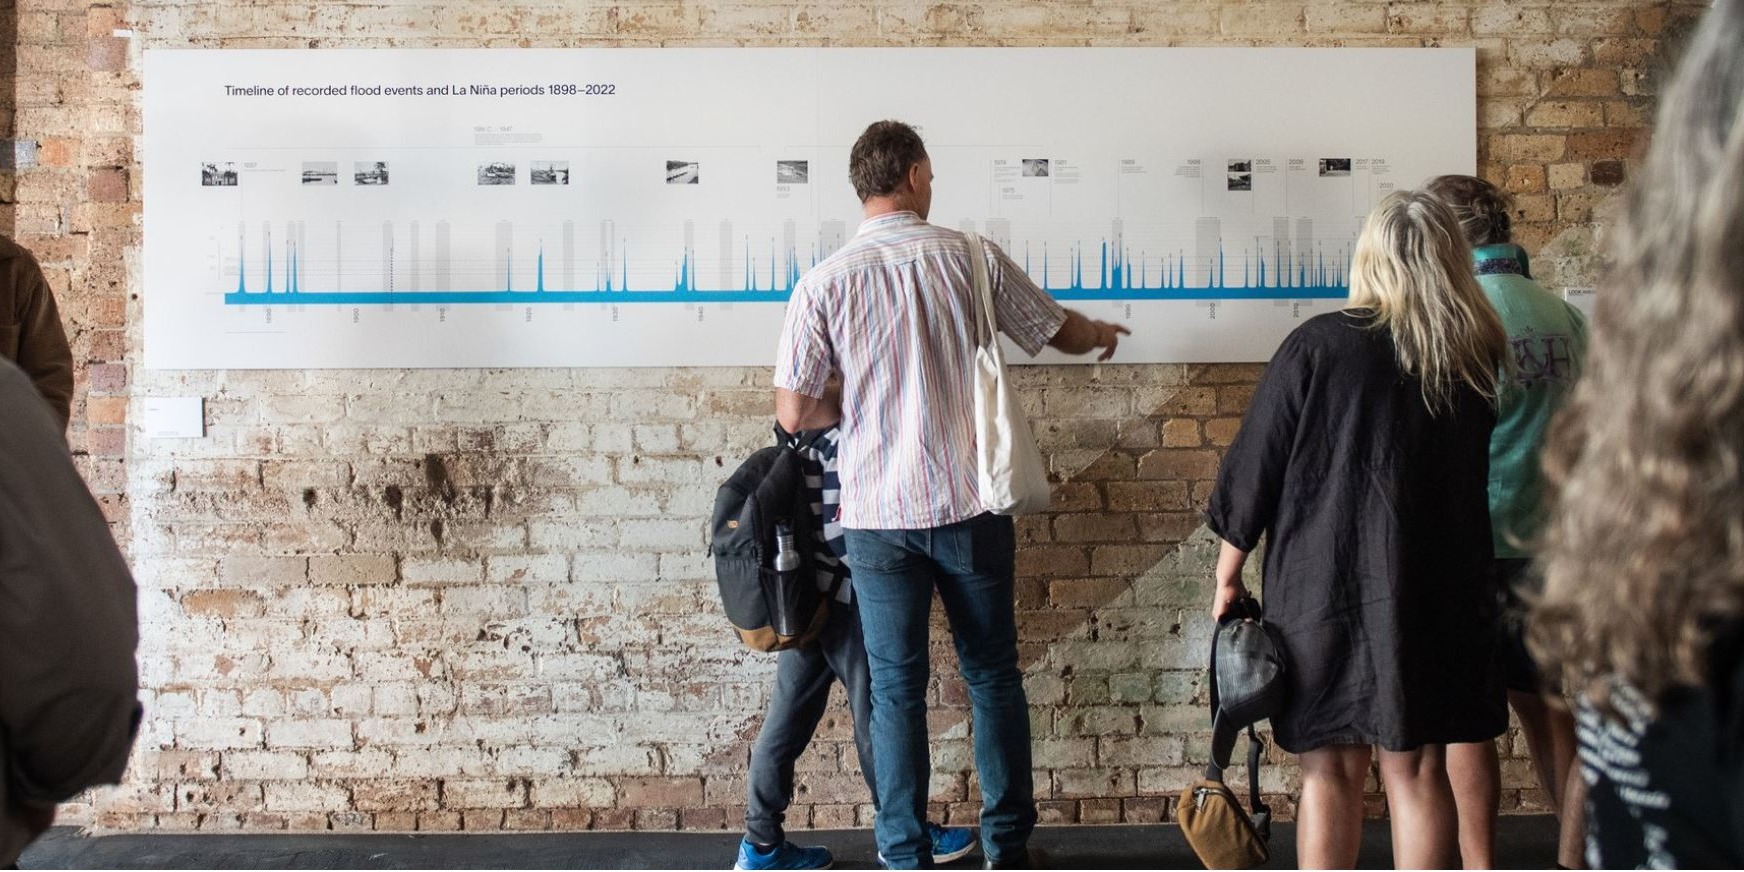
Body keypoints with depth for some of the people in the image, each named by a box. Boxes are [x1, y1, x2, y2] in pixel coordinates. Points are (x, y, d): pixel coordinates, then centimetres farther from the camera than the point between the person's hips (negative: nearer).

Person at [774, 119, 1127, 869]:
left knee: (897, 687, 9)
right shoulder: (969, 257, -3)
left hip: (879, 514, -1)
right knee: (993, 674, 15)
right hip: (970, 505, 1)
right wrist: (1103, 334, 33)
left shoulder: (825, 282, -6)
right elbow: (1061, 333, 9)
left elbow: (792, 412, -6)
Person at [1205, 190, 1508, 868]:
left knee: (1330, 769, 7)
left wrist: (1229, 573, 2)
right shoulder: (1477, 356, 2)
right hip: (1436, 594, 3)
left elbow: (1254, 465, -6)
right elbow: (1476, 473, 13)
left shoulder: (1319, 343, -8)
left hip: (1322, 585, -2)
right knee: (1418, 769, 10)